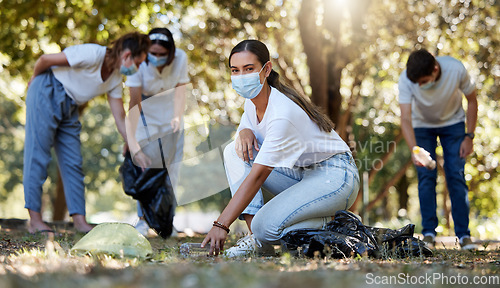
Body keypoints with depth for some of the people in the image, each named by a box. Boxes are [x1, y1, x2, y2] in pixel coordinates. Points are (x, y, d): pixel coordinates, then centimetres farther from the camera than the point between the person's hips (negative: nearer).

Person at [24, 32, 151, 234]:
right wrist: (34, 80, 4)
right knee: (37, 155, -7)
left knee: (73, 162, 2)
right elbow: (45, 59, -15)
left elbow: (120, 119, 6)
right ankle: (35, 220, -5)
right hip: (46, 94, -8)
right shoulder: (93, 55, -22)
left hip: (69, 107, 8)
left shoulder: (115, 79, 3)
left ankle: (80, 221, 2)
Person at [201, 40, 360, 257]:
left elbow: (257, 176, -31)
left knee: (266, 226, -28)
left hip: (335, 176, -9)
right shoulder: (252, 100, -2)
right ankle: (257, 240, -10)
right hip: (301, 173, 9)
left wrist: (221, 225, -34)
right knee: (235, 151, -6)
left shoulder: (283, 114, -28)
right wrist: (244, 131, -11)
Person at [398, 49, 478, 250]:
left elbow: (472, 101, -13)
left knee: (456, 176, -8)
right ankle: (429, 233, -2)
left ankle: (463, 234, -3)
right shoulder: (406, 79, -32)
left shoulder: (456, 69, -31)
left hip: (453, 122, 0)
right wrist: (415, 150, -50)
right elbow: (406, 120, -35)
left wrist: (469, 136, -14)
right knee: (426, 176, -10)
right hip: (422, 125, 0)